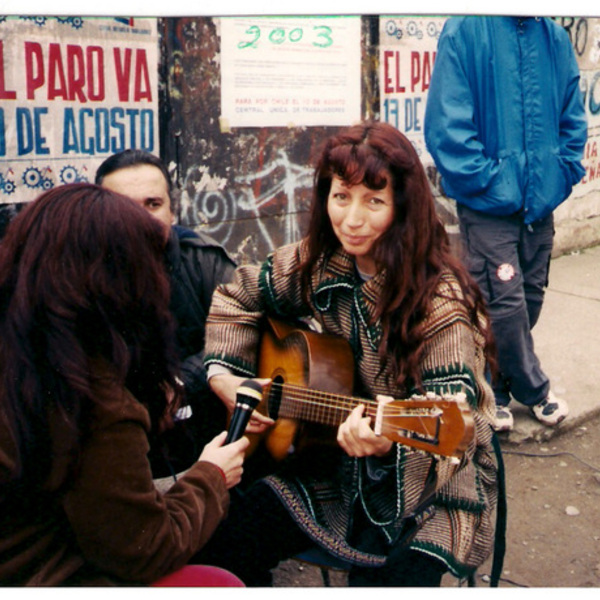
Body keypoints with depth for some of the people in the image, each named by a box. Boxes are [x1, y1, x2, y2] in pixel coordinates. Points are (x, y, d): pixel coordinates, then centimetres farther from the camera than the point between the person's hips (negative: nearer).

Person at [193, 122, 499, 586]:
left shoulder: (441, 301, -20)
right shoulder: (314, 264, -3)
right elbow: (236, 298, 13)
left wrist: (392, 441, -44)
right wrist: (225, 376, 1)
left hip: (427, 487, -4)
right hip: (335, 470, 4)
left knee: (393, 577, -29)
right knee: (217, 546, -13)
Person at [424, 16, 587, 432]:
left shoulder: (555, 38, 7)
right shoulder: (465, 31, -9)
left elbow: (573, 119, 14)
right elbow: (448, 122, -15)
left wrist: (563, 174, 3)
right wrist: (485, 180, -16)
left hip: (541, 200, 6)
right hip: (489, 205, -5)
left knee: (530, 298, 13)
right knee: (505, 302, -2)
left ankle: (497, 387, 30)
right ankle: (534, 389, 21)